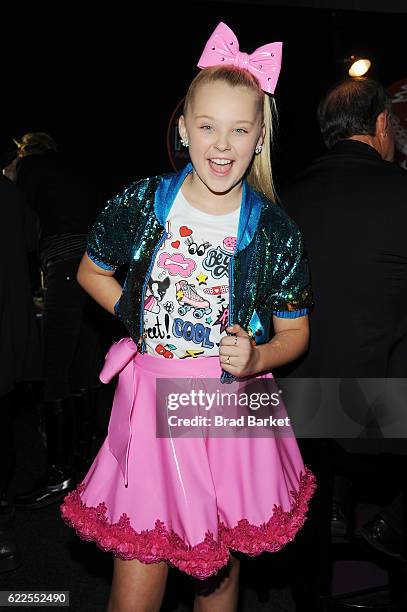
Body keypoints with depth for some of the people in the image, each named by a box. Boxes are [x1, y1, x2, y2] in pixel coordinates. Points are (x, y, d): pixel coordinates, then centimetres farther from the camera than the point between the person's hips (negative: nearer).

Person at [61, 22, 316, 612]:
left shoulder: (276, 231, -6)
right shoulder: (141, 203, -5)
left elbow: (295, 332, 3)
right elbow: (91, 271, 13)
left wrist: (257, 357, -16)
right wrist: (132, 312, -2)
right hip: (151, 404, 0)